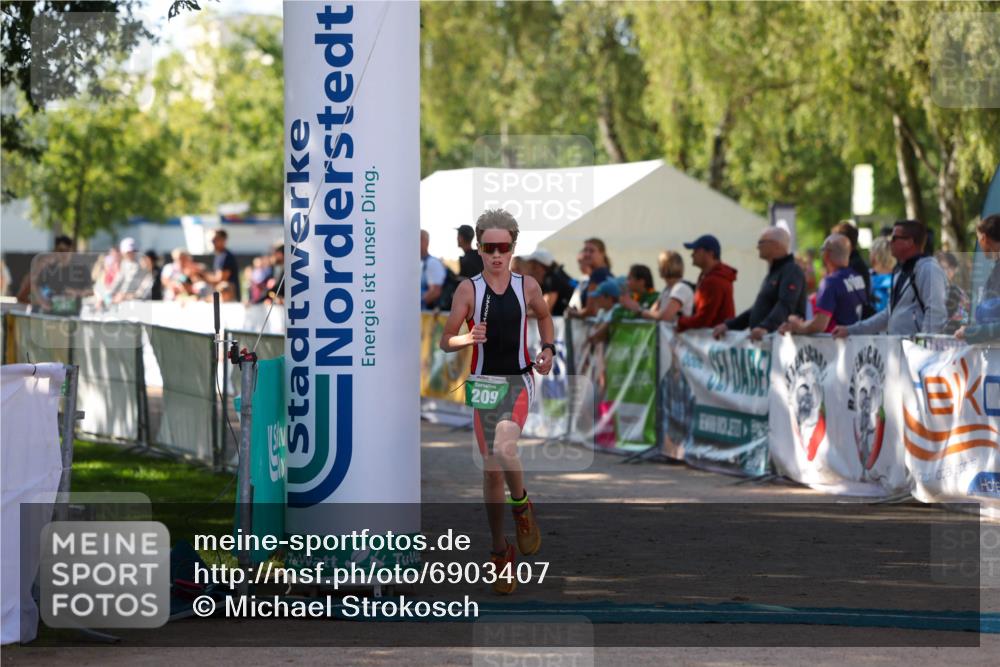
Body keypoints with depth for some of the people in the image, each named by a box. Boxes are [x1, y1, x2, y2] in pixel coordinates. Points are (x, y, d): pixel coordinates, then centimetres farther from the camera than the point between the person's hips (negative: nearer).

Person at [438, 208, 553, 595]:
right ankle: (500, 549, 16)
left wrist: (548, 349, 7)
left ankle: (522, 506, 1)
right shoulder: (469, 290, -3)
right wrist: (468, 339, -24)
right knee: (491, 470, 4)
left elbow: (544, 317, 23)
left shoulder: (527, 287, 2)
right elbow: (445, 342, -3)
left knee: (504, 450, -28)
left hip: (518, 380, -1)